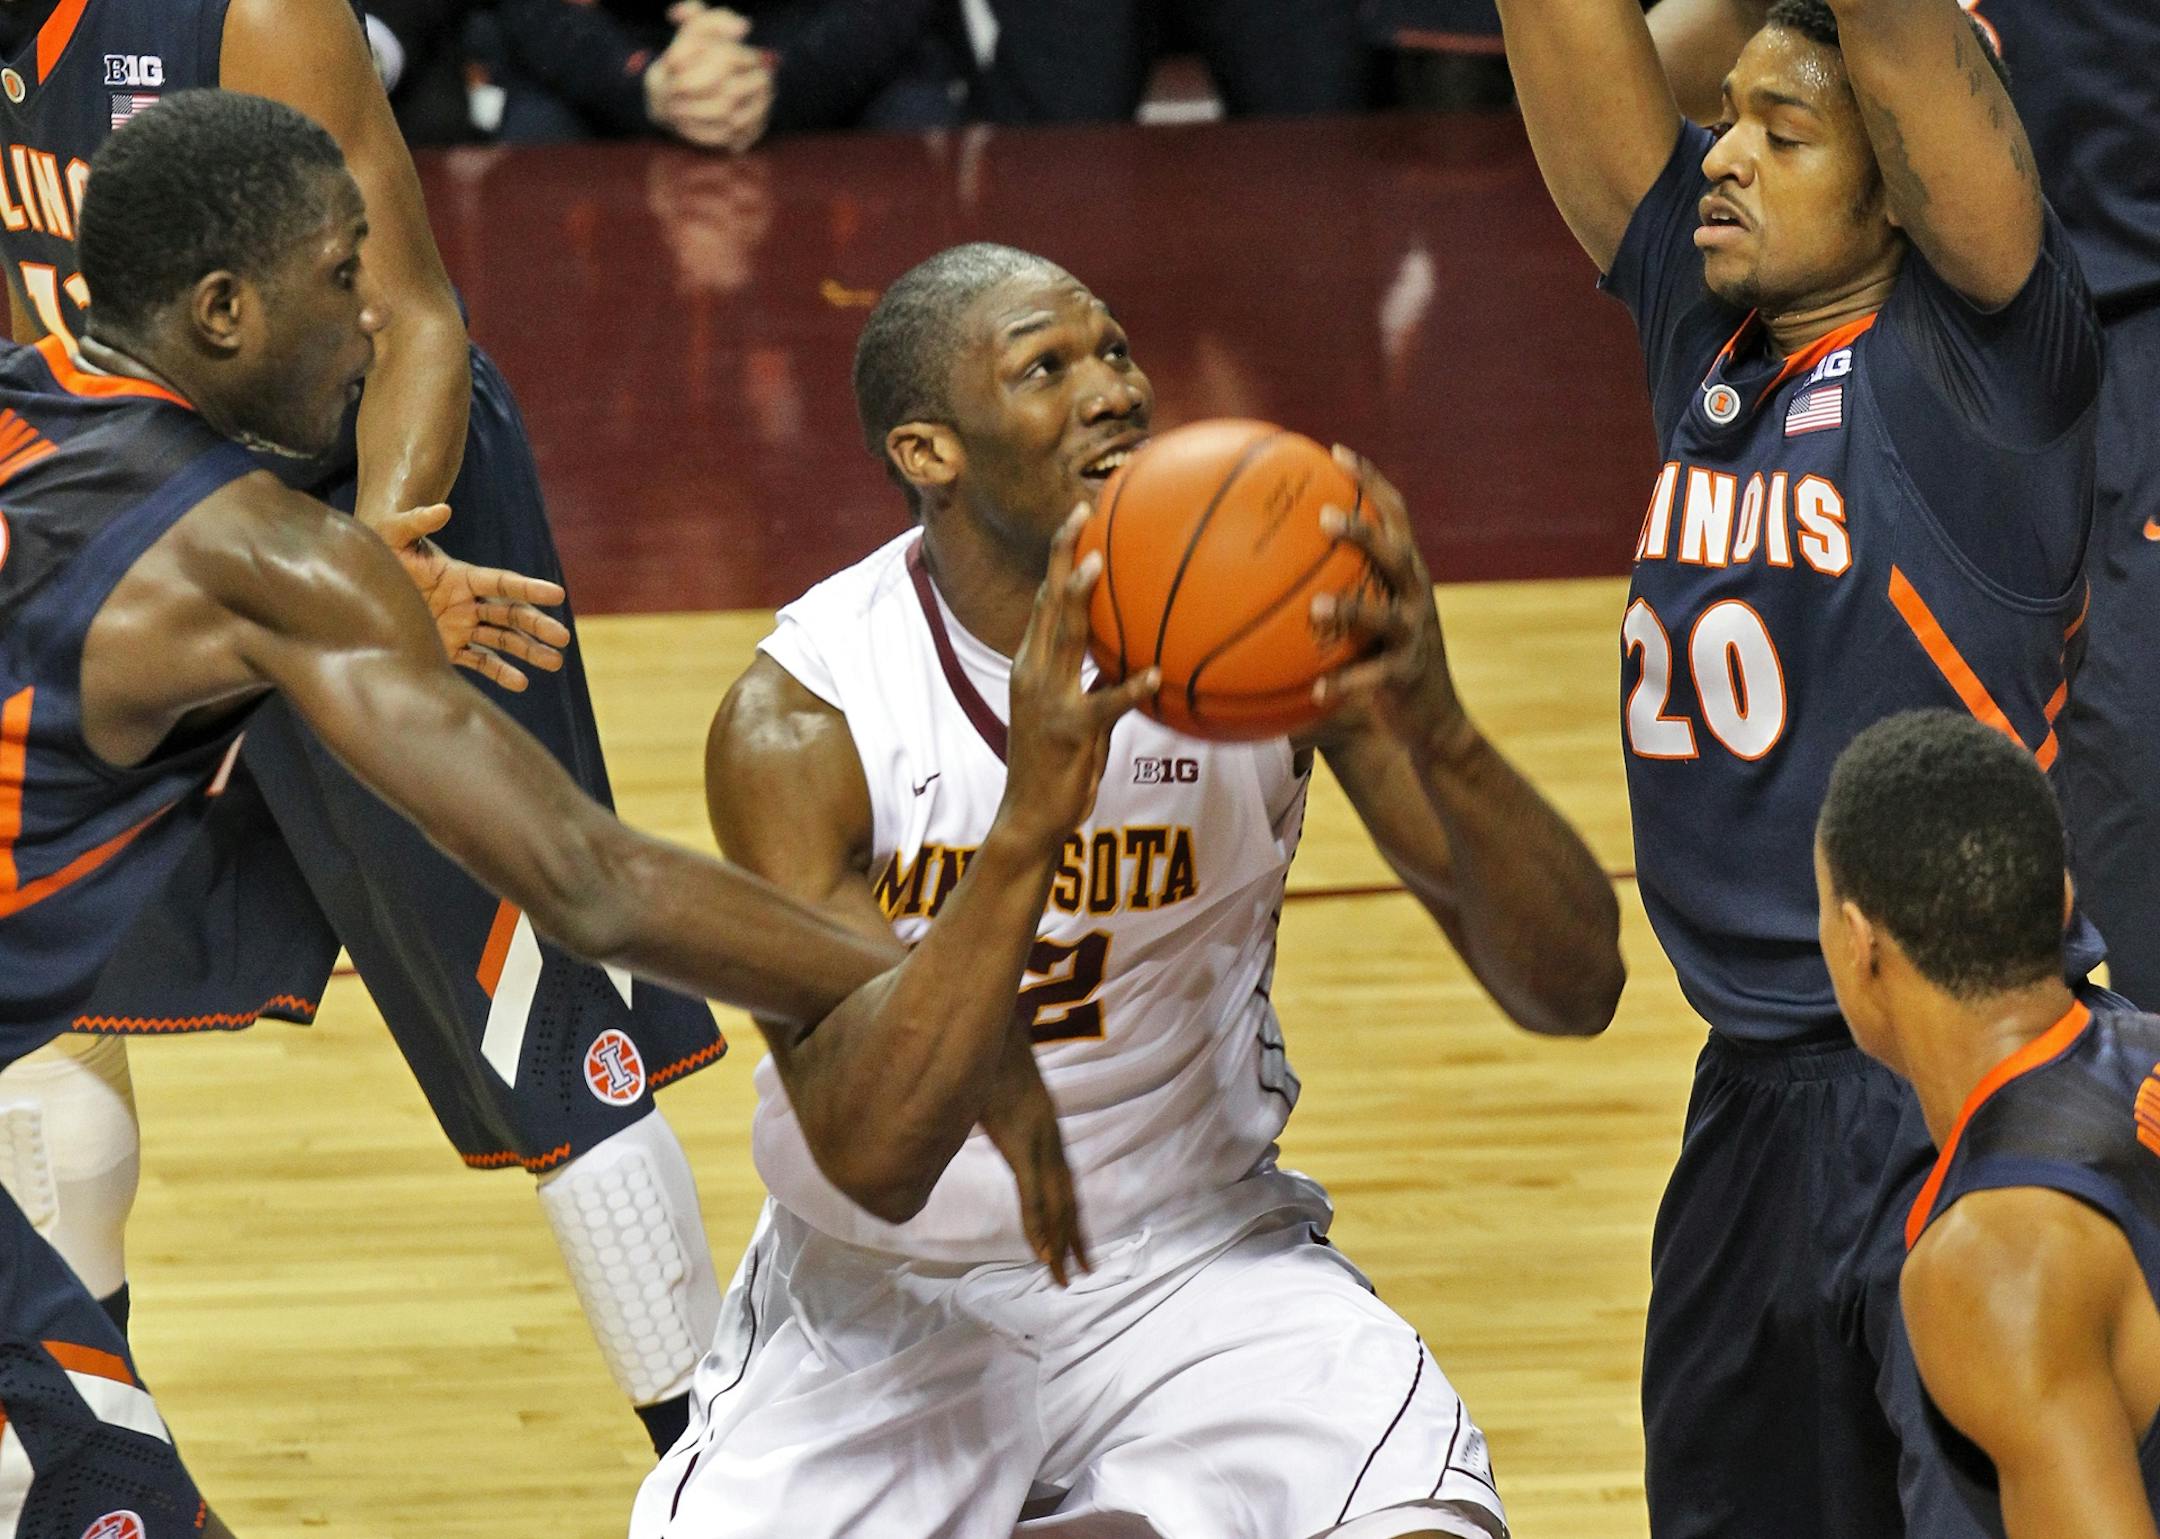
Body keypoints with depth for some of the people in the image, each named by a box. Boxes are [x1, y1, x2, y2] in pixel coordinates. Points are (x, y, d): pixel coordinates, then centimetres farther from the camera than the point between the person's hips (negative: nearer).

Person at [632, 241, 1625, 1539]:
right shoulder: (803, 716, -18)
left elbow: (1574, 991, -16)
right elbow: (873, 1151, -30)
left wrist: (1438, 737, -36)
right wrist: (1037, 798, -40)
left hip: (1202, 1258, 0)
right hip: (887, 1288, 0)